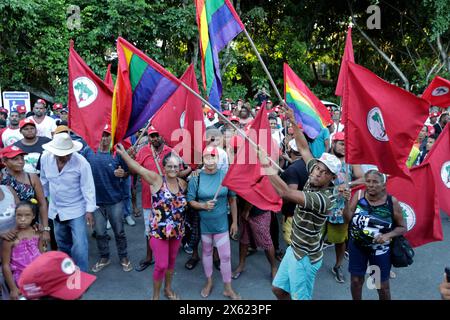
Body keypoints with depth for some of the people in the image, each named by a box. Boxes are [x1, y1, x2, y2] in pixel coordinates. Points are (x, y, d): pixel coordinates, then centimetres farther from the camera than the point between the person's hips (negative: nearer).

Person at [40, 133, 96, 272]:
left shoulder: (81, 163, -23)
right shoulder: (45, 158, -9)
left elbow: (88, 188, -18)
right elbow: (44, 181, 7)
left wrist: (90, 210, -18)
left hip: (76, 210, -5)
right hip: (56, 209, 5)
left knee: (79, 245, -7)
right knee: (62, 243, 21)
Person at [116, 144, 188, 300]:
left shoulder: (183, 183, 1)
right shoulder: (156, 179, -13)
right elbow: (137, 168, -21)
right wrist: (123, 152, -28)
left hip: (177, 231, 5)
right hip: (158, 231, -4)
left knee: (171, 261, 19)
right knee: (161, 265, 0)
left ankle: (168, 289, 42)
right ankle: (155, 295, 24)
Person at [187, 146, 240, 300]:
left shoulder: (225, 176, -9)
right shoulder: (196, 178, -10)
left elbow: (232, 199, 0)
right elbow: (190, 201, -5)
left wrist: (234, 222, 2)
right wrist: (204, 205, -24)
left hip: (221, 223, 0)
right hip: (203, 223, 0)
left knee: (225, 255, 4)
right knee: (207, 252, 18)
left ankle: (228, 288, 23)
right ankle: (209, 282, 40)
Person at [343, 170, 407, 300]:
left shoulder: (392, 202, -14)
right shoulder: (359, 195, -10)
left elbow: (402, 227, -4)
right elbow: (347, 219, -13)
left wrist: (388, 235, -21)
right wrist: (347, 201, -28)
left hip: (380, 249, -1)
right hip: (357, 246, 1)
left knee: (382, 286, 14)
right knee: (356, 281, 15)